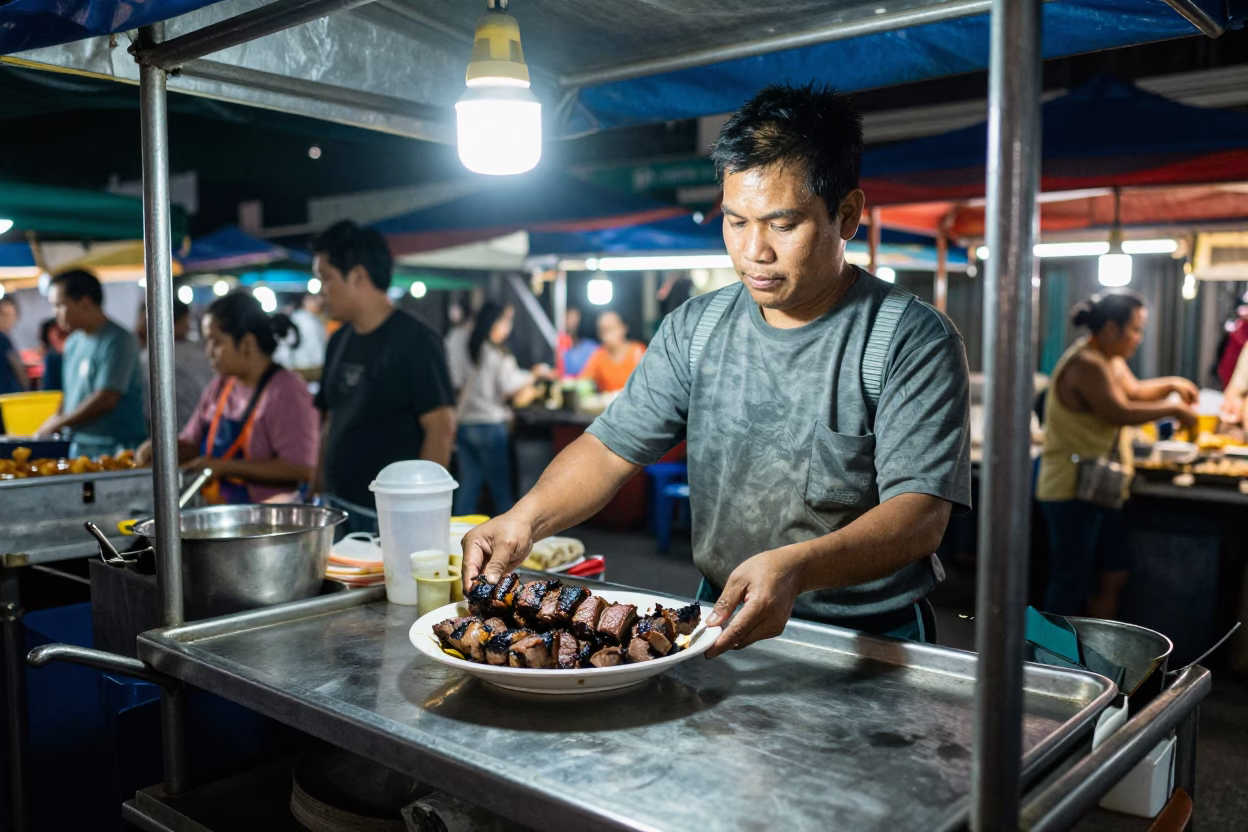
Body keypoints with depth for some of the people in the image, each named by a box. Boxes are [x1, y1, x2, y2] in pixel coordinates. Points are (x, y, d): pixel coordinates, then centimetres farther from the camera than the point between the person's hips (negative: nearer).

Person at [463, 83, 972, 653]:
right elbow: (612, 446, 5)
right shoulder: (694, 330, 7)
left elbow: (920, 514, -18)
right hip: (722, 625, 4)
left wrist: (794, 567, -36)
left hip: (871, 643, -3)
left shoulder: (914, 341, -9)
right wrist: (526, 517, -15)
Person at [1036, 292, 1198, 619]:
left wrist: (1170, 385, 12)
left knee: (1113, 575, 13)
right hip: (1072, 491, -10)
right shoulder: (1086, 364, -20)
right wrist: (1173, 410, -13)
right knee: (1072, 581, -3)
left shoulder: (1112, 360, 13)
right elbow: (1121, 413, -24)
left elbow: (1133, 390, 29)